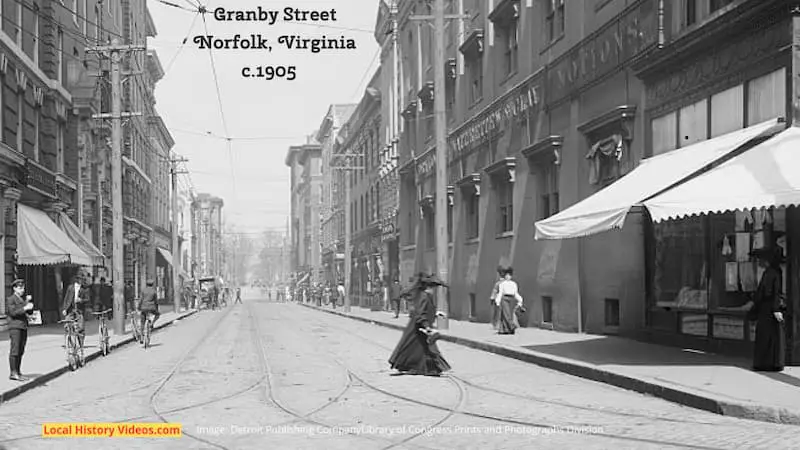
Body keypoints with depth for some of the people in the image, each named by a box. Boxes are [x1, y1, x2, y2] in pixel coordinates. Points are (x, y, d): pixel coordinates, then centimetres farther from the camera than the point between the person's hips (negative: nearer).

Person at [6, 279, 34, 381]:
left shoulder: (22, 299, 20)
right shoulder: (10, 299, -2)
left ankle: (18, 372, 9)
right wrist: (25, 308, -21)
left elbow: (29, 312, 12)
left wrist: (28, 302, -2)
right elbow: (13, 312, -14)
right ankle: (13, 373, -9)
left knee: (20, 351, 6)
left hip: (23, 327, 7)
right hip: (15, 327, -7)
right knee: (14, 351, -9)